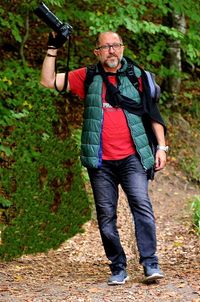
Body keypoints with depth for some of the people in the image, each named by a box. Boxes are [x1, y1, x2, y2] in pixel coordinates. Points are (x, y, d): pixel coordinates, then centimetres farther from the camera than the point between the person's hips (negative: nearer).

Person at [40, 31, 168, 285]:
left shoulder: (137, 76, 8)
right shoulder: (88, 78, 10)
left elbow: (153, 114, 13)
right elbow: (48, 81, 6)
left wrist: (161, 146, 6)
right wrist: (52, 48, 0)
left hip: (132, 158, -2)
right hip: (101, 161, 2)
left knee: (141, 205, -17)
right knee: (106, 215, 2)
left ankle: (150, 264, -14)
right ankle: (118, 269, 9)